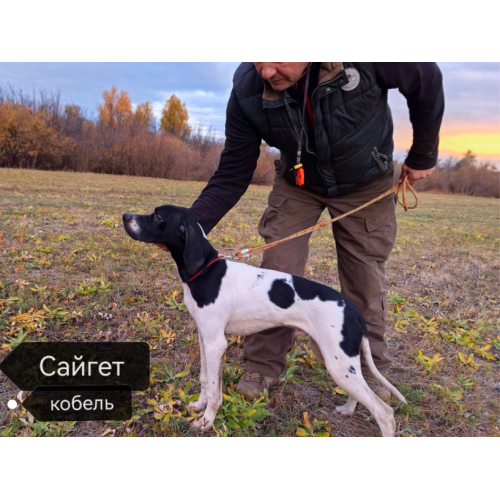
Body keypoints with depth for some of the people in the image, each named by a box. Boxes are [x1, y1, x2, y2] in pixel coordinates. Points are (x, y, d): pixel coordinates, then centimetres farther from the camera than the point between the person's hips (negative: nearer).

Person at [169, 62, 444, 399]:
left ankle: (370, 370, 26)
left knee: (366, 281, 4)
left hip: (366, 183, -1)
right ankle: (264, 365, 14)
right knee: (276, 273, -5)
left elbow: (427, 82, -14)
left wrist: (423, 156, -5)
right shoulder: (247, 91, -26)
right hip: (297, 184, 1)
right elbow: (232, 176, -19)